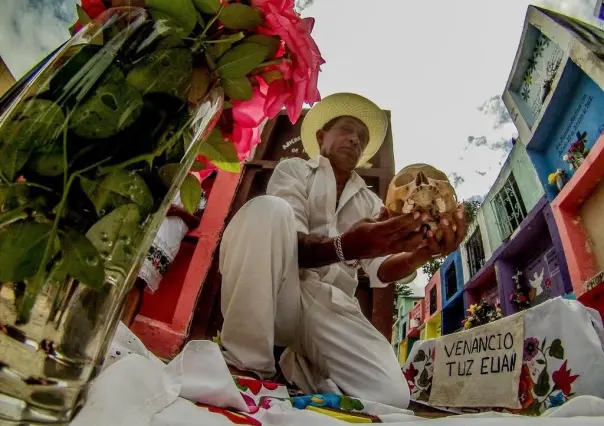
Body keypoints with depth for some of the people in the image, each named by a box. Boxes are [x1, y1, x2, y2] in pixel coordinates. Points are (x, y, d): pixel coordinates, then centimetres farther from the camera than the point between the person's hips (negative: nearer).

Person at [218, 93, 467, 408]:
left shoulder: (371, 203, 20)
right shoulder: (294, 170, 9)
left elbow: (380, 270, 4)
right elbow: (290, 244, -9)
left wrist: (420, 253, -19)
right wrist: (344, 247, -31)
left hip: (334, 307, 4)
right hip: (276, 294, -3)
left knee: (391, 396, -21)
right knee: (267, 209, -28)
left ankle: (299, 365, 8)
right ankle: (247, 365, -20)